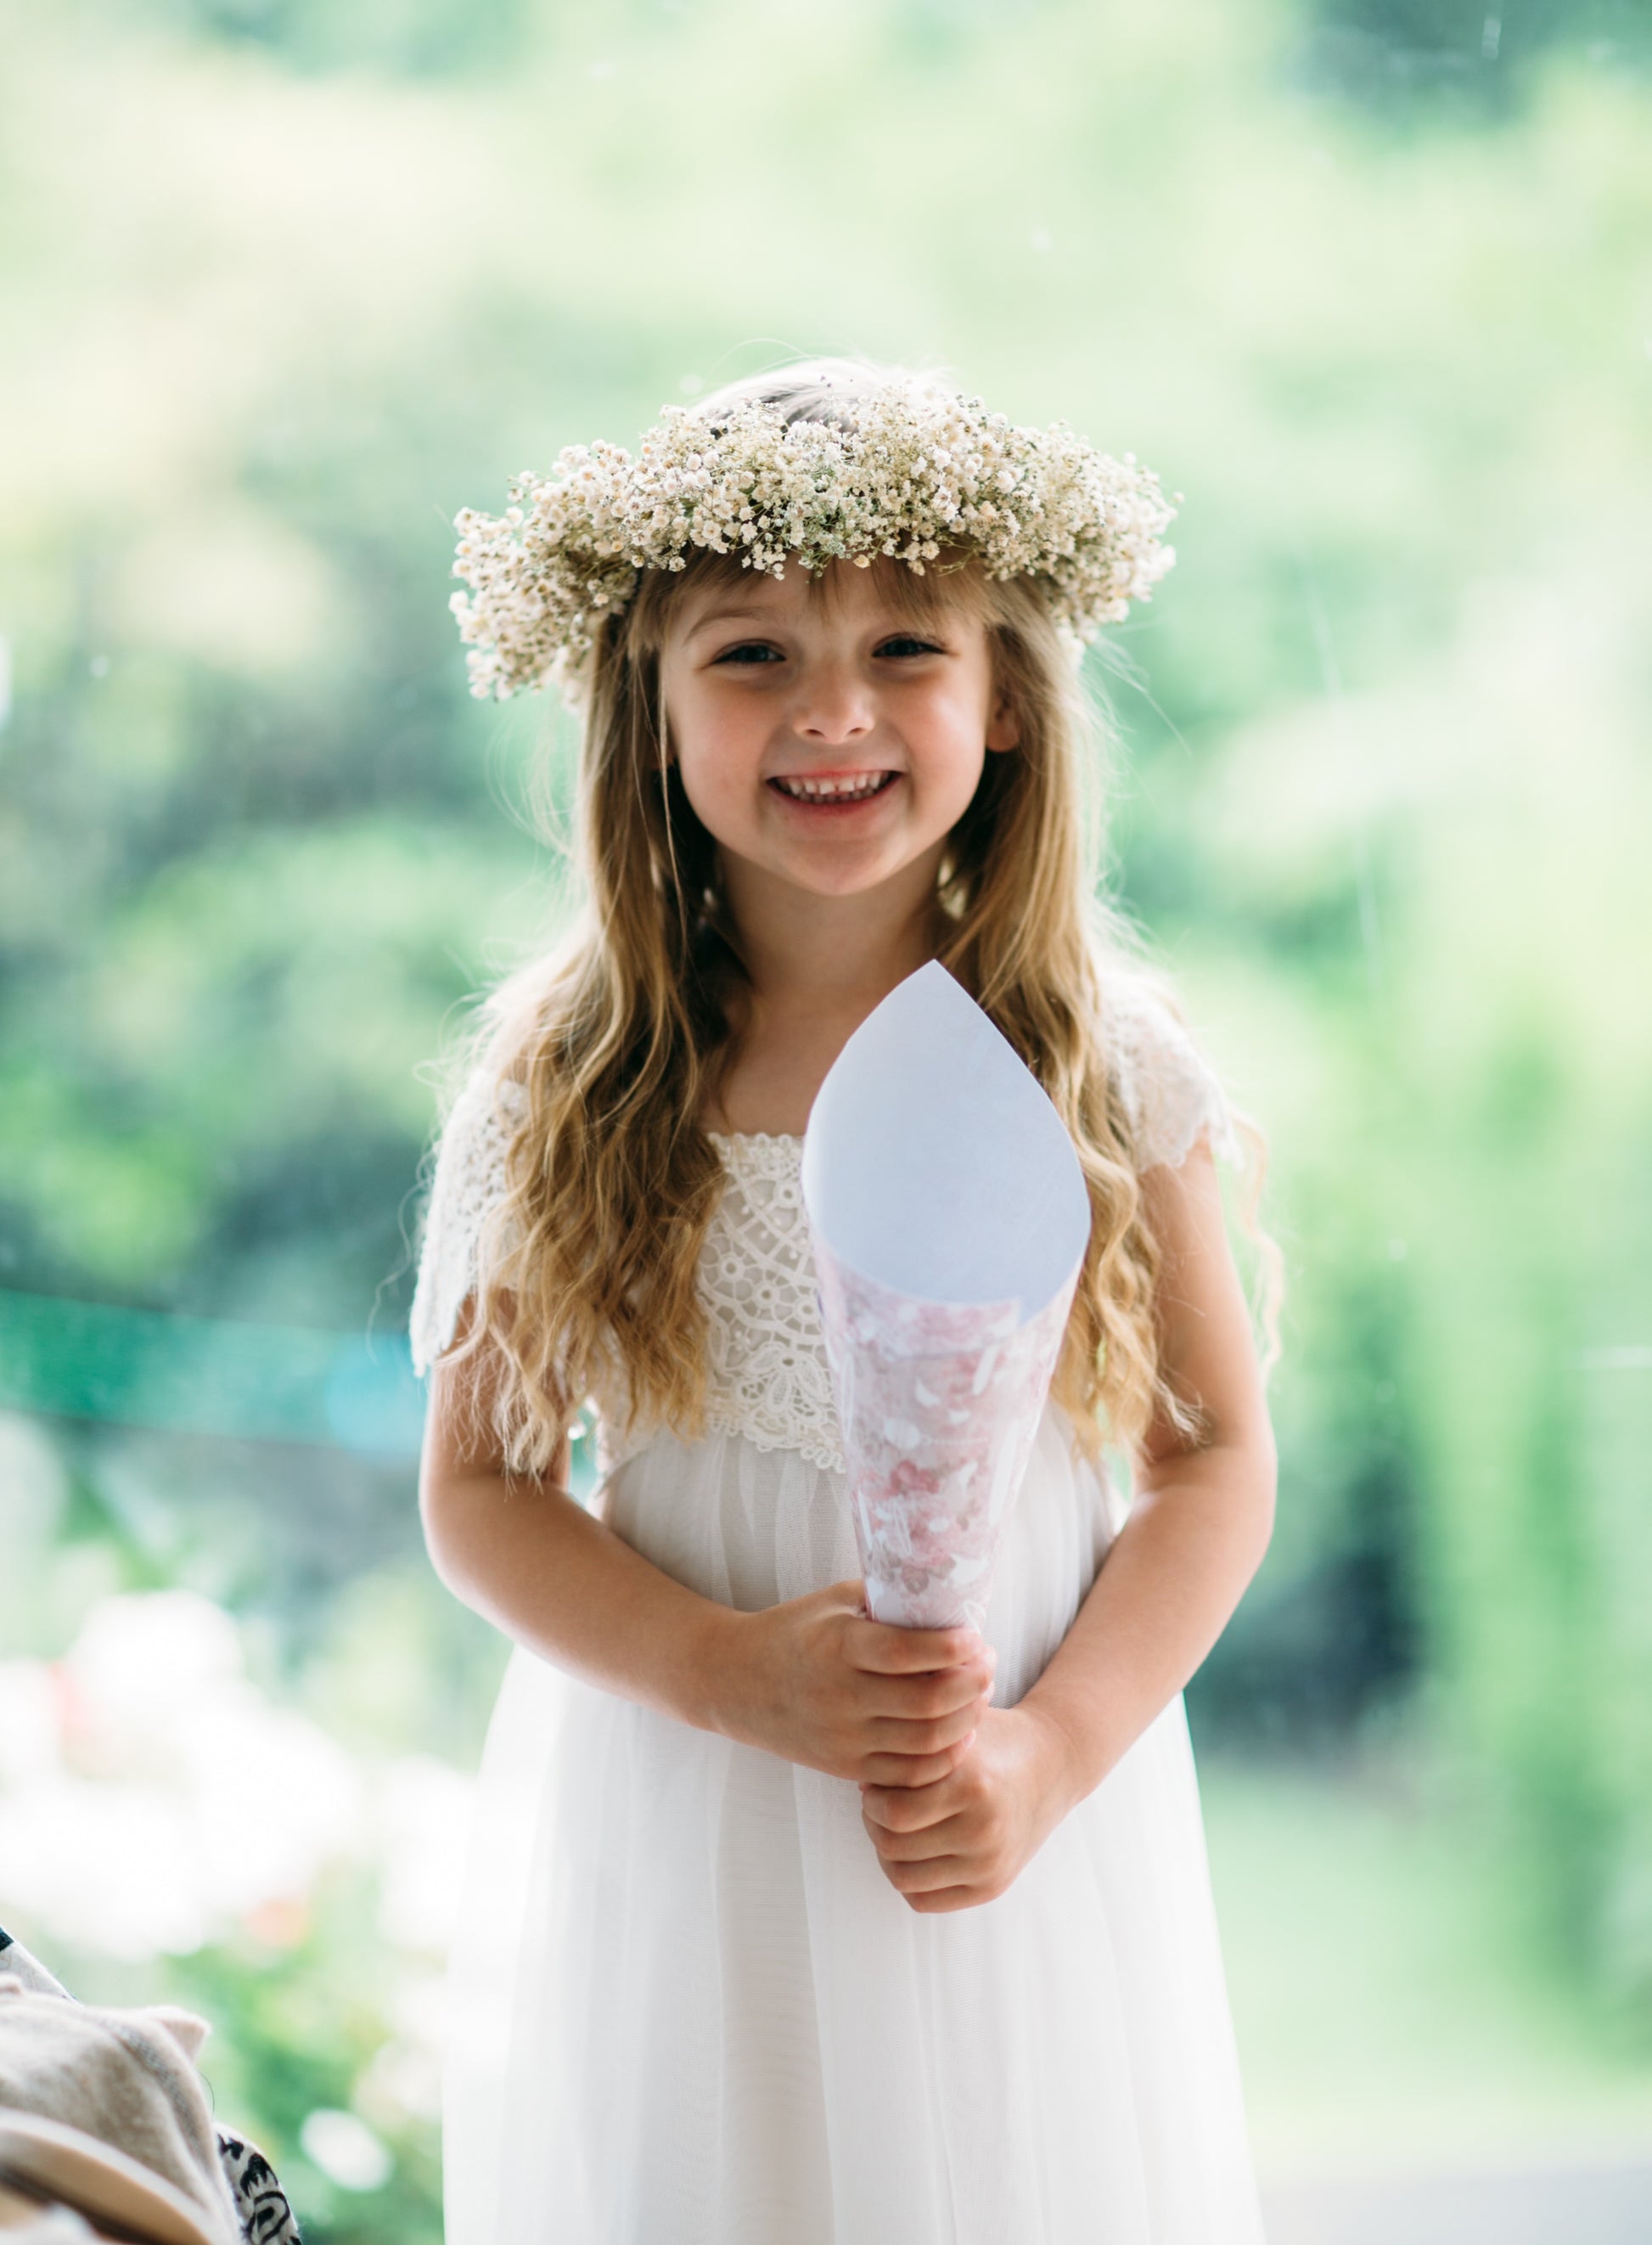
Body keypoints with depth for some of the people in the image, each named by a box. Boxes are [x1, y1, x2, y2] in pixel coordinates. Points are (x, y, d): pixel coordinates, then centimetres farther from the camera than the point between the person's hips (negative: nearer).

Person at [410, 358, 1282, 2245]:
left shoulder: (1106, 1061, -6)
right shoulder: (571, 1080, -7)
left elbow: (1214, 1458, -1)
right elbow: (480, 1491, -3)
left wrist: (1052, 1752, -14)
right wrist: (742, 1675, -18)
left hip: (1037, 1823, 0)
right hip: (676, 1829, 0)